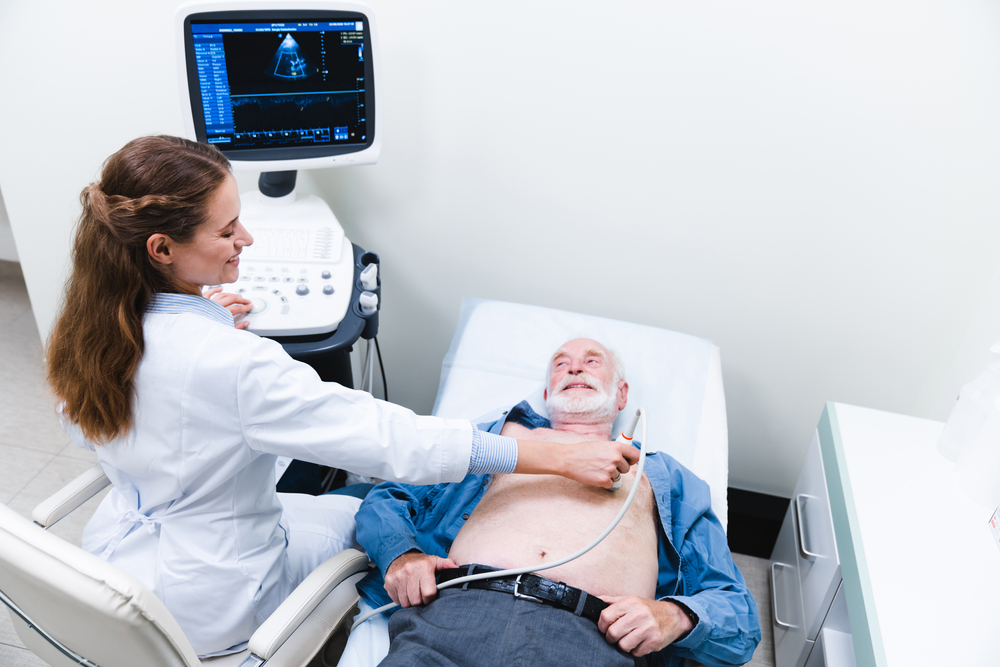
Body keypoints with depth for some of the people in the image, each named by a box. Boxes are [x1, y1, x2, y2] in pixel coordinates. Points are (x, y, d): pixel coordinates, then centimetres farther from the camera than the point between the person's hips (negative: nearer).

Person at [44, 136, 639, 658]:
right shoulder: (230, 364, -37)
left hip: (115, 557, 7)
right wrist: (562, 458, -31)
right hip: (206, 612, -7)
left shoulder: (91, 330, -12)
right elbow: (390, 439, -36)